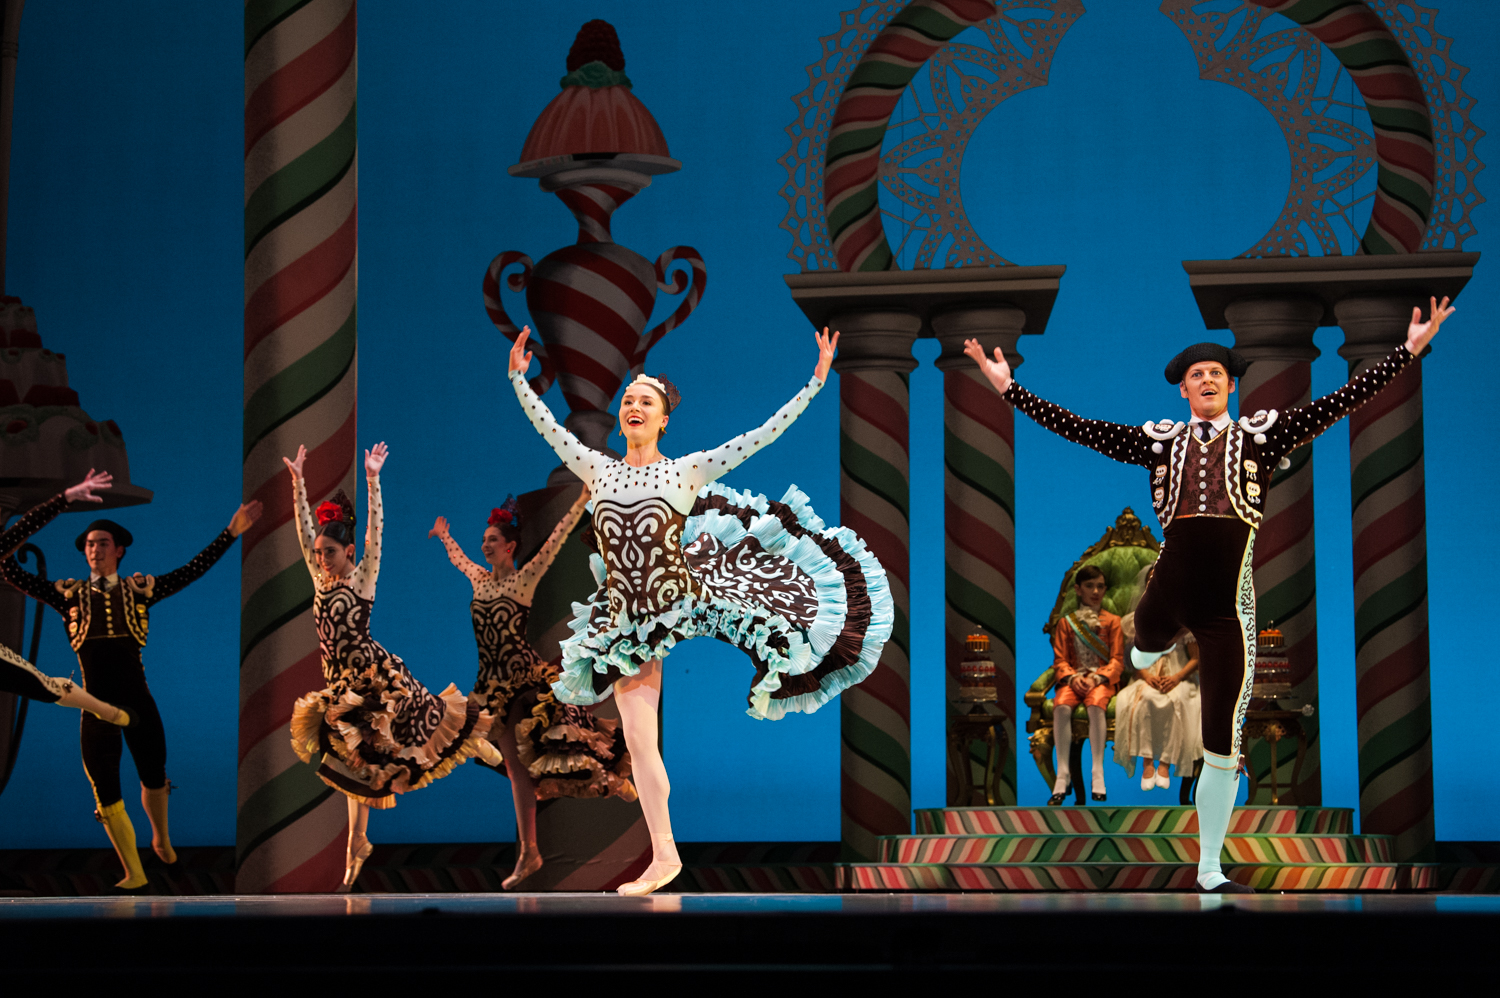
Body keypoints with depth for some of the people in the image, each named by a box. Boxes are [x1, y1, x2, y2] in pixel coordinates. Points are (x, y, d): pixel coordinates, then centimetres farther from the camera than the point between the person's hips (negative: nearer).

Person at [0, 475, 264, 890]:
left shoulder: (140, 589, 2)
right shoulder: (70, 594, 0)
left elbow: (193, 570, 2)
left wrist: (231, 532, -3)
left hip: (138, 700, 1)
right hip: (98, 708, 0)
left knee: (153, 777, 15)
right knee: (106, 795, 2)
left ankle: (161, 838, 45)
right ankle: (134, 874, 15)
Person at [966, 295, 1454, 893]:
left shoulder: (1259, 435, 6)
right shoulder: (1160, 440, 9)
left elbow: (1343, 402, 1)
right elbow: (1078, 429, 5)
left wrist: (1410, 350, -6)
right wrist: (1008, 387, 2)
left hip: (1227, 605, -1)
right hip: (1169, 590, 1)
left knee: (1222, 749, 4)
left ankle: (1210, 872, 17)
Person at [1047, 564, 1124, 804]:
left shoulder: (1112, 621, 11)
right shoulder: (1066, 622, 16)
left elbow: (1117, 660, 3)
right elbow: (1060, 659, 8)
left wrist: (1096, 677, -15)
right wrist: (1073, 677, -13)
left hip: (1102, 678, -1)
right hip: (1074, 678, 2)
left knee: (1096, 705, -37)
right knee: (1061, 706, -33)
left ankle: (1098, 775, -37)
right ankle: (1063, 774, -32)